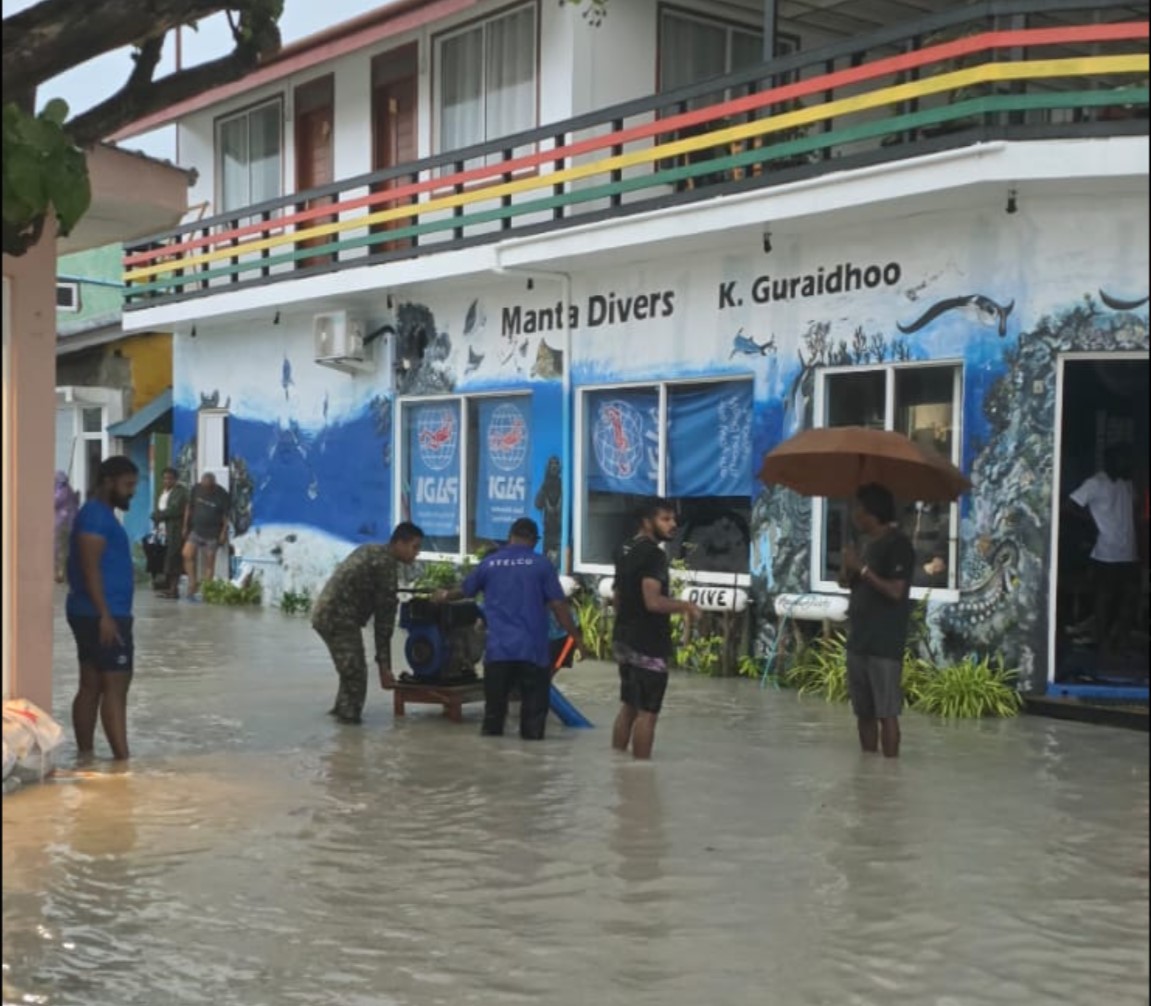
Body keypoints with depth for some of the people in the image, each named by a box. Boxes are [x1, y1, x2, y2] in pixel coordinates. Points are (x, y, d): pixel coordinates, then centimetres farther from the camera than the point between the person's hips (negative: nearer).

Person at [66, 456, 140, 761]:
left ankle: (85, 756, 14)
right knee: (115, 686, -10)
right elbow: (90, 568, -21)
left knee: (91, 686, 11)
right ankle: (122, 760, -11)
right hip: (102, 615, -10)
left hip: (95, 614, 10)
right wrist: (105, 615, -24)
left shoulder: (102, 515, 19)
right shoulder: (96, 515, -14)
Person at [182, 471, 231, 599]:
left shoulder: (222, 495, -9)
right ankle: (193, 583, -5)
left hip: (212, 534, -3)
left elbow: (226, 515, -6)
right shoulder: (196, 490, 2)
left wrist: (223, 533, -11)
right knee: (187, 554, -14)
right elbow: (189, 508, 9)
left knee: (209, 562, 0)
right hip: (196, 530, 3)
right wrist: (185, 526, 7)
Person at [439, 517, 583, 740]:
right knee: (534, 709, 2)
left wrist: (445, 596, 45)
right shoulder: (542, 564, -1)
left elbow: (465, 591, 24)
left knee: (494, 710, 11)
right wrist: (577, 637, 4)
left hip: (498, 649, 2)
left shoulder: (490, 563, 8)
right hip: (533, 649, -2)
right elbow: (558, 605, -4)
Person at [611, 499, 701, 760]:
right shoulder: (653, 554, -18)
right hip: (648, 644, -10)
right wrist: (685, 606, -13)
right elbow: (653, 601, -27)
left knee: (628, 707, 17)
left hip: (623, 639, 10)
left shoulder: (625, 551, 12)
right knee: (647, 712, -3)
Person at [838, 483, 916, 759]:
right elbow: (851, 584, 18)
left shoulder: (898, 544, -11)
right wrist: (848, 567, -2)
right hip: (859, 641, 9)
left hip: (885, 645, -9)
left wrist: (862, 567, -17)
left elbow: (895, 591, -20)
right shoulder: (870, 544, 16)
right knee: (864, 711, 12)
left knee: (886, 712, -6)